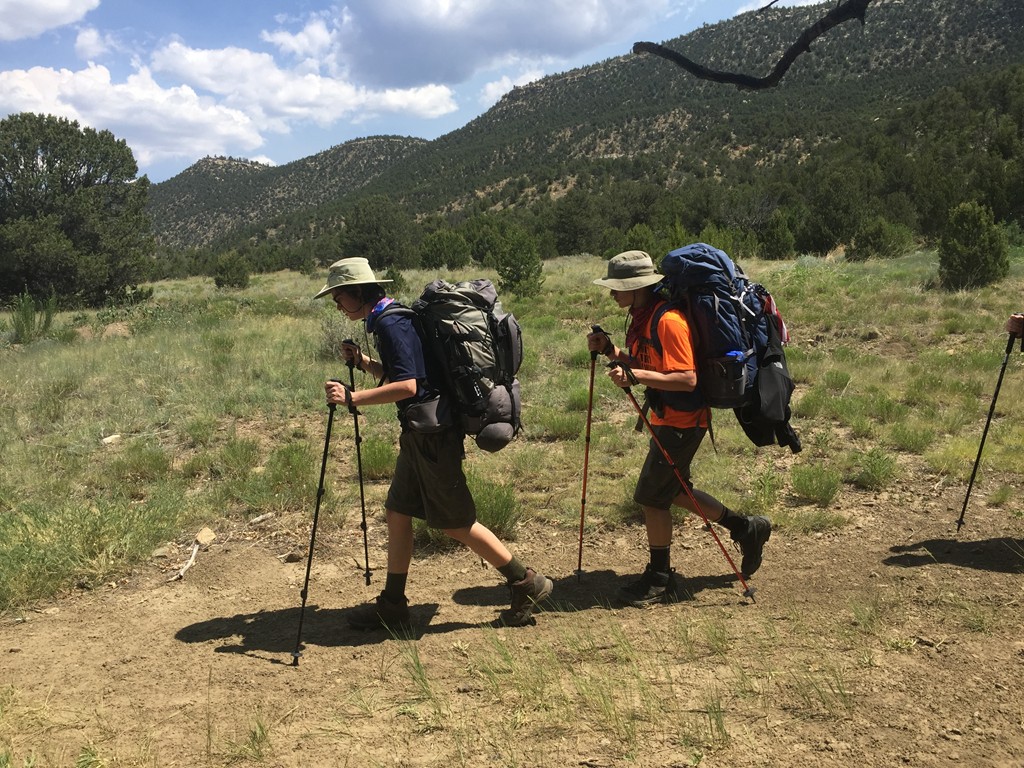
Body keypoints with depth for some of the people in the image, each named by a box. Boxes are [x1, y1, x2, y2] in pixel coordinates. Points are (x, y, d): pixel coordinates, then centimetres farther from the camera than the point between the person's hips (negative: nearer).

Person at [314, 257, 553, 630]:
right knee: (397, 512, 12)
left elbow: (407, 386, -25)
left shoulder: (390, 323, -17)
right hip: (419, 432, 10)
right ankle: (392, 605, 20)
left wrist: (352, 398, -23)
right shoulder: (389, 319, 14)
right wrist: (363, 361, 12)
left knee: (456, 522, -2)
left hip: (433, 433, -10)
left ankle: (527, 584, 10)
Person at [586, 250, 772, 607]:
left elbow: (687, 379, -28)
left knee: (651, 496, -4)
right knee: (673, 490, 19)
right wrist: (609, 351, 0)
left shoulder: (668, 320, -23)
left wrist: (635, 376, -34)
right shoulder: (641, 317, 8)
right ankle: (746, 528, 32)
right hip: (667, 418, 10)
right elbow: (638, 365, 16)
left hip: (682, 421, -10)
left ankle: (660, 580, 11)